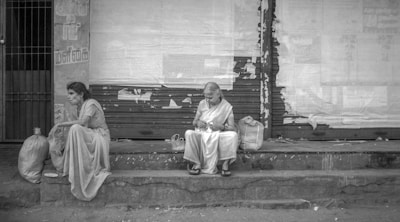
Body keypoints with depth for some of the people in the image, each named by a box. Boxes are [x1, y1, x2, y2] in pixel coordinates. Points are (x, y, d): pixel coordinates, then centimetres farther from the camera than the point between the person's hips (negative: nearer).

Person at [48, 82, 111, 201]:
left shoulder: (91, 104, -15)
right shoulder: (79, 107, 11)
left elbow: (82, 122, -31)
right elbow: (82, 125, 6)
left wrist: (59, 124, -29)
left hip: (100, 138, -9)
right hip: (88, 140, 9)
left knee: (75, 129, -30)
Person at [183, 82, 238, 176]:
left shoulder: (227, 106, 0)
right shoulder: (202, 104, 7)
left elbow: (232, 128, -3)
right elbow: (194, 121, 16)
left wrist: (221, 127, -23)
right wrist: (197, 123, -9)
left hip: (217, 135, -1)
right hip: (200, 134, 2)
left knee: (232, 135, -32)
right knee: (189, 133, -32)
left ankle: (225, 164, -21)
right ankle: (196, 164, -22)